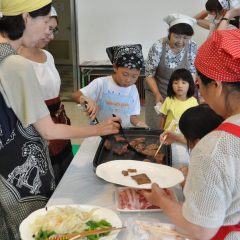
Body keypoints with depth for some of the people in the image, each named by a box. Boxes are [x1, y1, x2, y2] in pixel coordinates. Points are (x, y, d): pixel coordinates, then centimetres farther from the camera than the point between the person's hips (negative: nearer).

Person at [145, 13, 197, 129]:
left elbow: (192, 72, -3)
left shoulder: (192, 47, -13)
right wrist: (157, 94, -23)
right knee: (156, 127, 3)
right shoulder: (158, 47, -21)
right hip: (157, 92, -2)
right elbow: (149, 74, -12)